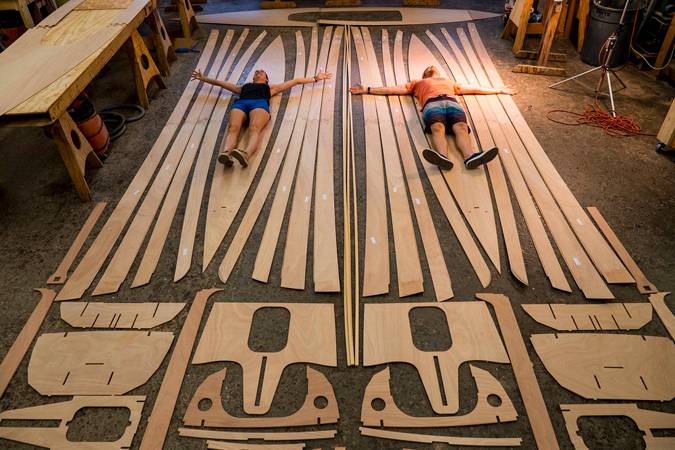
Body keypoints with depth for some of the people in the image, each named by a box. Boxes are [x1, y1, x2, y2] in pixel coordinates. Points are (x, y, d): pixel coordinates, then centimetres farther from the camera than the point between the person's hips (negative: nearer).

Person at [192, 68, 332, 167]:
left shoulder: (271, 88, 40)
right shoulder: (243, 87, 45)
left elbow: (296, 81, 41)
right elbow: (221, 83, 54)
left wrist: (315, 78, 42)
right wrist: (203, 78, 60)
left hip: (260, 103, -2)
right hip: (239, 104, 2)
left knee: (255, 128, -38)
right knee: (233, 128, -34)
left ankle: (246, 153, -67)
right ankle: (225, 153, -63)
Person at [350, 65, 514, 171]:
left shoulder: (449, 82, 47)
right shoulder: (418, 82, 41)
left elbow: (475, 88, 48)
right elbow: (393, 89, 35)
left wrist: (500, 90, 47)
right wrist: (367, 89, 29)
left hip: (453, 103, 2)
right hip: (432, 104, -2)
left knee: (461, 127, -32)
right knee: (438, 128, -37)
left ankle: (470, 156, -60)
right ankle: (443, 157, -66)